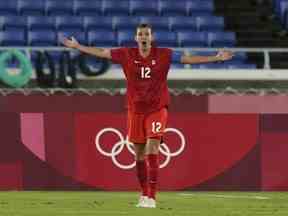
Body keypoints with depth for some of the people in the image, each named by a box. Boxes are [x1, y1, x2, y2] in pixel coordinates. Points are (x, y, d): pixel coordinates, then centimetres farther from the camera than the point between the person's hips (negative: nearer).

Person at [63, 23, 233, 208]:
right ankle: (144, 194, 23)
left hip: (157, 110, -3)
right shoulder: (127, 54, 0)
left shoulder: (164, 55, -4)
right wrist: (77, 46, 11)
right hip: (136, 110, 3)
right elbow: (101, 53, 8)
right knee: (139, 155, 8)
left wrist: (216, 58, -10)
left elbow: (188, 59, -4)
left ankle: (152, 197, -15)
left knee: (152, 151, -15)